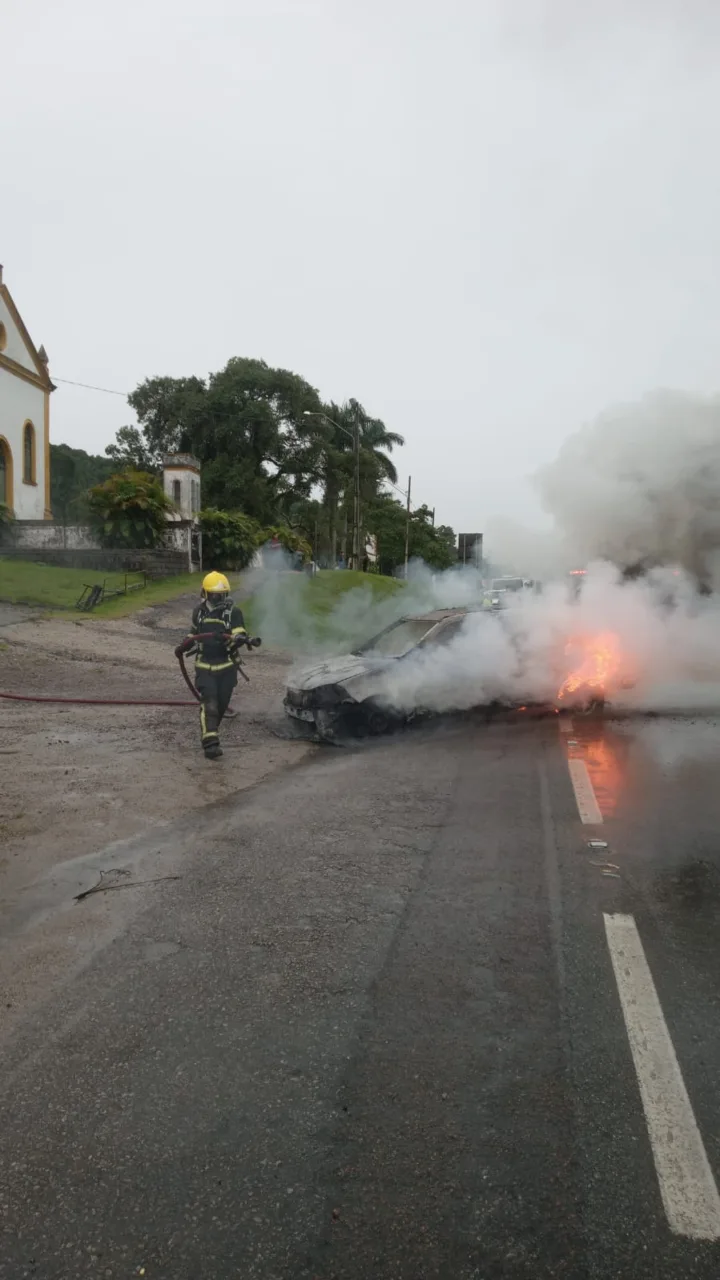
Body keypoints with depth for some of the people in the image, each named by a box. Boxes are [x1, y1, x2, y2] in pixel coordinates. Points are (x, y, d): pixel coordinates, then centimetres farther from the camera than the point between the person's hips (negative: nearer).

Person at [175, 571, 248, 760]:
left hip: (226, 666, 0)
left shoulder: (233, 612, -7)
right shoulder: (199, 610, 5)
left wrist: (235, 639, -41)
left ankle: (209, 732, 38)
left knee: (221, 704, 11)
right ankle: (210, 743, -17)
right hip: (204, 666, 0)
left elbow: (241, 634, -19)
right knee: (209, 704, -13)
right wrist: (184, 645, 14)